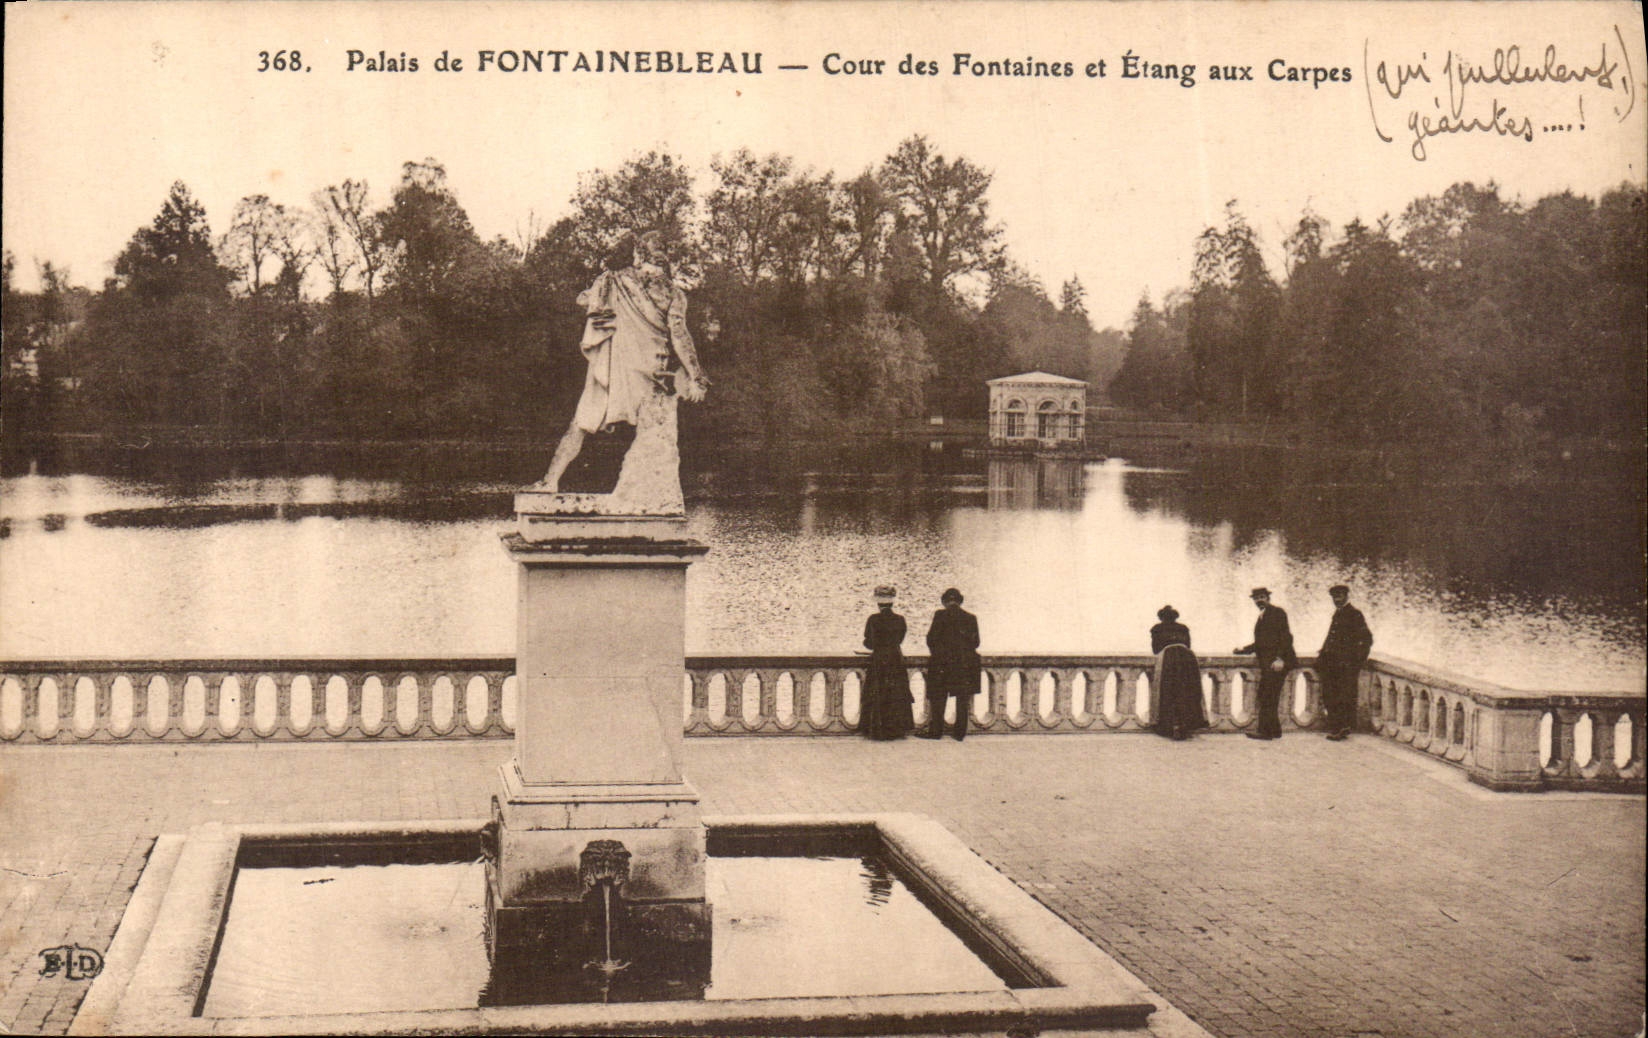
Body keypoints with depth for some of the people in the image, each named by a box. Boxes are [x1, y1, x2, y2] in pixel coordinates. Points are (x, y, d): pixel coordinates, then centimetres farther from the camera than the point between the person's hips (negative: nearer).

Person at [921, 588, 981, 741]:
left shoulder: (941, 615, -6)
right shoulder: (971, 618, 4)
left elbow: (932, 638, -6)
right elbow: (975, 642, 5)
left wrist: (935, 653, 10)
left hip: (942, 662, -3)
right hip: (966, 664, 3)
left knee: (938, 698, 4)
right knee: (963, 699, 8)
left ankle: (936, 730, 2)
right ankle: (960, 732, 8)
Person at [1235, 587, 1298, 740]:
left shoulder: (1277, 612, -5)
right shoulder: (1261, 617, 22)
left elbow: (1286, 637, -13)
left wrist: (1280, 658, -22)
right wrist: (1244, 649, 13)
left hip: (1277, 662, -9)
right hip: (1266, 663, 9)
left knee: (1267, 696, -13)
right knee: (1265, 697, 10)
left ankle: (1265, 731, -14)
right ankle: (1274, 730, 16)